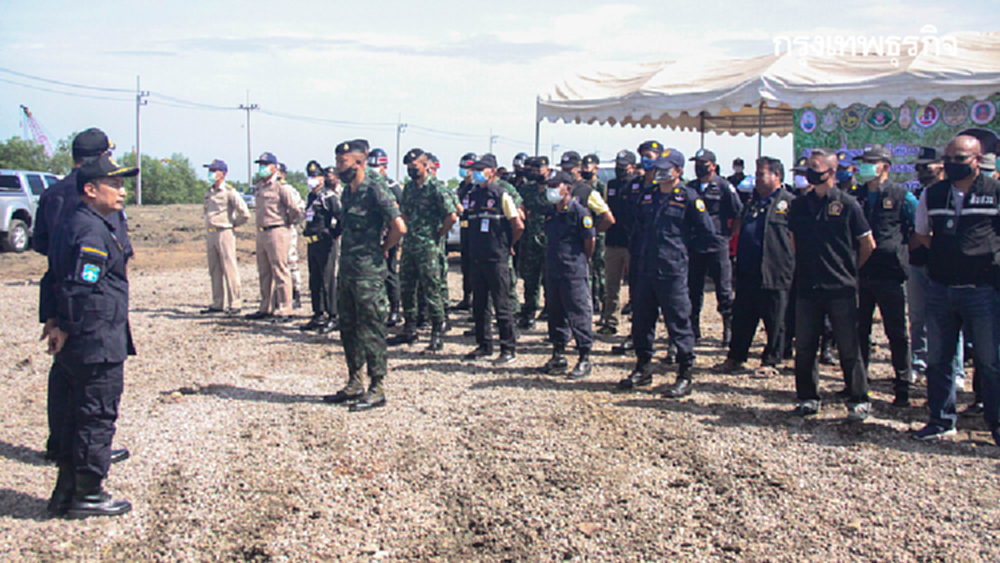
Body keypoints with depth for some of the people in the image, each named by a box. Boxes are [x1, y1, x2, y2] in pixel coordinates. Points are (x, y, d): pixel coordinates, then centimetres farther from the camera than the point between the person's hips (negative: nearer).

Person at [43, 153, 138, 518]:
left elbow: (56, 280, 20)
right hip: (99, 346, -10)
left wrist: (58, 323, 16)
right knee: (97, 418, 1)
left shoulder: (74, 225, 16)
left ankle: (66, 493, 25)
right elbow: (80, 290, -24)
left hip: (79, 347, 10)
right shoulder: (92, 232, -17)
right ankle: (87, 495, 11)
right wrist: (66, 330, -14)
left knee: (78, 416, 17)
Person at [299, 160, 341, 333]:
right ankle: (319, 315, 20)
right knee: (314, 282, 12)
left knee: (329, 281, -6)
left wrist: (336, 234, -10)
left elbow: (341, 218, -15)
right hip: (312, 243, 9)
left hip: (325, 243, -9)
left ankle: (333, 318, -1)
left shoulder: (329, 197, -10)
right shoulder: (310, 197, 16)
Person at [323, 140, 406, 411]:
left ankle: (377, 390, 5)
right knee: (348, 328, 15)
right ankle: (354, 385, 25)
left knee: (371, 330, -3)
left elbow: (399, 226, -22)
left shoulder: (375, 191, -15)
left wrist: (383, 249, -8)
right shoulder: (347, 191, 12)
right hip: (347, 268, 9)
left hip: (368, 272, -9)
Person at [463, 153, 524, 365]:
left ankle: (508, 350, 3)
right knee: (478, 306, 11)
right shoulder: (473, 195, 11)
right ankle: (484, 345, 23)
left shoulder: (501, 196, -7)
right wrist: (474, 248, 15)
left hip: (497, 260, -7)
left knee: (502, 306, -3)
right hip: (476, 258, 7)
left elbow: (518, 226, -8)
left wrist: (507, 246, 1)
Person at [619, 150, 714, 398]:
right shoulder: (648, 196, 13)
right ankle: (643, 370, 27)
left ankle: (685, 377, 7)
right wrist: (643, 249, 14)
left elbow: (707, 231, -3)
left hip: (673, 271, -6)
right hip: (645, 269, 6)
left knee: (679, 323, -2)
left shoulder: (688, 197, -5)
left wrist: (682, 244, 0)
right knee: (641, 320, 12)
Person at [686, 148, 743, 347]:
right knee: (693, 290, 10)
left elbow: (739, 215, 0)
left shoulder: (724, 187, -3)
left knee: (724, 290, 0)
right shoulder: (689, 188, 10)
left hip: (717, 246, -4)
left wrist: (728, 234, -2)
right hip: (694, 246, 4)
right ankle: (693, 329, 20)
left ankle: (729, 330, 7)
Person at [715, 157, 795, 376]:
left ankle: (770, 362, 14)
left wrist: (789, 261, -9)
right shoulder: (753, 202, 18)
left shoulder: (789, 202, -3)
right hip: (747, 272, 6)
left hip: (774, 273, -6)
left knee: (774, 322, 4)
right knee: (742, 318, 10)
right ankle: (735, 358, 19)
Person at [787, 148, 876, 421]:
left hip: (841, 288, -4)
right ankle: (808, 398, 19)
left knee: (848, 348, 2)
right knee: (804, 347, 6)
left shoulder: (847, 204, -4)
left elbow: (868, 245, 4)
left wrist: (850, 269, 9)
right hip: (807, 287, 4)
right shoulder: (799, 206, 8)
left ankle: (858, 401, 14)